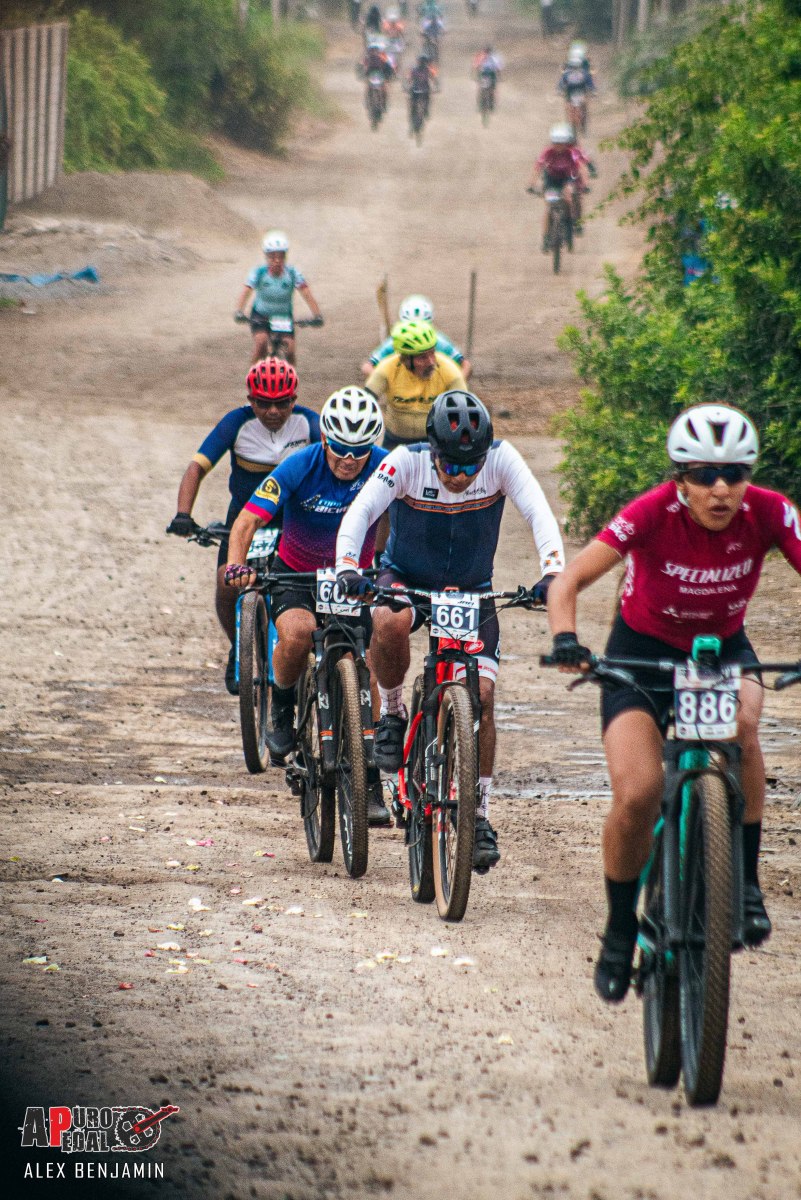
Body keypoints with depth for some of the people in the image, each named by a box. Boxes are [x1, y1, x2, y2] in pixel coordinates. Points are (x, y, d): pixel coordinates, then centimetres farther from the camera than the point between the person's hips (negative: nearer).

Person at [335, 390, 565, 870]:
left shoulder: (501, 459, -22)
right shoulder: (407, 461, -24)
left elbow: (539, 511, -30)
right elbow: (361, 511, -33)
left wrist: (552, 572, -47)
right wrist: (348, 569, -50)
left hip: (471, 591, 1)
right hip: (406, 578, -1)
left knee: (481, 695, -11)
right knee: (390, 624, -37)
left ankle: (479, 815, 1)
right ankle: (392, 713, -9)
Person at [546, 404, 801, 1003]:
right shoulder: (653, 514, -27)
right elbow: (569, 582, -28)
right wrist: (566, 639, -48)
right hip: (644, 649, -1)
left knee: (741, 721, -34)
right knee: (637, 795, -20)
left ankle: (746, 881, -19)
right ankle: (620, 929, 5)